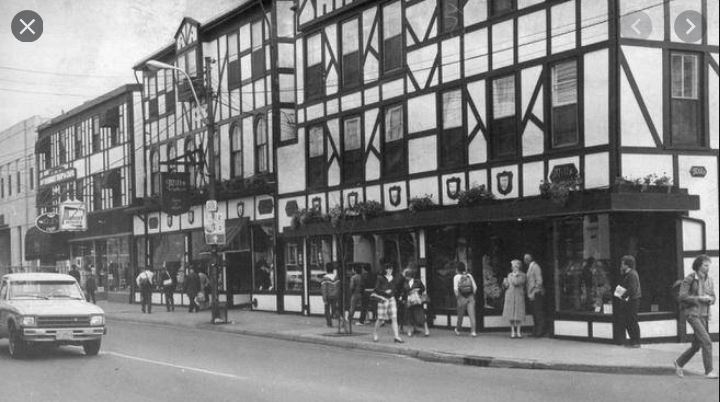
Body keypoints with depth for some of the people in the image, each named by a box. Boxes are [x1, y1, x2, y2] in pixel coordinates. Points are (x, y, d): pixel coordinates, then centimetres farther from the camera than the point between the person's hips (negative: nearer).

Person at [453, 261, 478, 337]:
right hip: (471, 297, 2)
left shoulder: (456, 277, -4)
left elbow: (455, 289, -14)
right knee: (472, 315, 0)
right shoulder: (469, 276, 7)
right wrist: (472, 295, 12)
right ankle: (473, 331, -7)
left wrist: (457, 297, -4)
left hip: (462, 298, -2)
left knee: (460, 315, 13)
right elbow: (475, 287, 3)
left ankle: (457, 330, 28)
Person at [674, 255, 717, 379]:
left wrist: (709, 299, -9)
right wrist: (699, 298, -18)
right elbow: (682, 296, -14)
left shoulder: (709, 280, 9)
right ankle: (709, 371, -8)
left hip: (704, 315, 7)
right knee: (706, 342, -15)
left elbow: (712, 298, 15)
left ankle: (679, 363, 29)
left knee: (696, 345, 10)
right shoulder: (689, 279, -9)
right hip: (692, 314, -7)